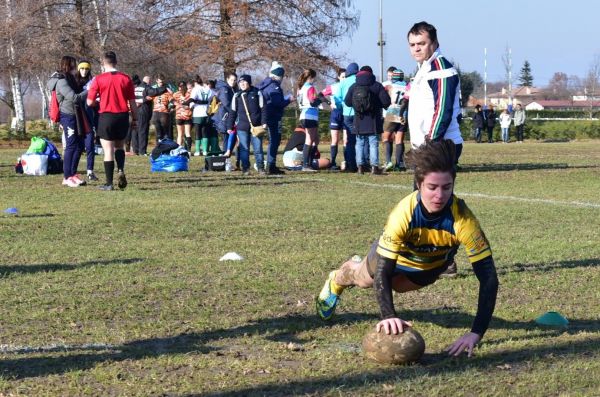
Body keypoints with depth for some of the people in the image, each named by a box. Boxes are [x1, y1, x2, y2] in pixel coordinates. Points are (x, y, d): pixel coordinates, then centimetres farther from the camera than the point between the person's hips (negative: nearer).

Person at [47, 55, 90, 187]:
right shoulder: (61, 81, -15)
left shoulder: (70, 79, 15)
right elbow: (74, 97, -24)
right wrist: (89, 91, -20)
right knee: (71, 146, -7)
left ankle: (73, 174, 17)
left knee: (79, 145, 11)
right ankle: (67, 177, -2)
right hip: (68, 116, -10)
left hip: (76, 116, 10)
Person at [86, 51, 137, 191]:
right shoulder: (126, 78, 0)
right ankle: (121, 170, -2)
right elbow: (132, 102, 2)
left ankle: (109, 183, 2)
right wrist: (134, 118, 12)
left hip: (106, 117, -3)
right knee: (119, 146, 22)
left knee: (108, 150, 2)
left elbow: (90, 102, -5)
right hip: (123, 116, 3)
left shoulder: (99, 79, -7)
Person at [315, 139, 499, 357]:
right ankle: (335, 282, 66)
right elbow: (382, 272, -40)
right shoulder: (403, 214, -46)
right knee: (365, 278, 30)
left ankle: (358, 268, 66)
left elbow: (488, 276, -43)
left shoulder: (462, 219, -45)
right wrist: (388, 315, -55)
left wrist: (476, 333, -50)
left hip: (431, 267, 2)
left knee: (394, 285, 32)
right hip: (395, 255, -1)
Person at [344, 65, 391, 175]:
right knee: (373, 143, 1)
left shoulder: (353, 87, 2)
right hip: (373, 120, -2)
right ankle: (374, 166, -5)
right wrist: (381, 106, 12)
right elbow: (386, 101, -9)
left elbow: (347, 102, 4)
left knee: (360, 143, 9)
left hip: (359, 121, 2)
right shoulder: (377, 86, -4)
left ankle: (360, 166, 4)